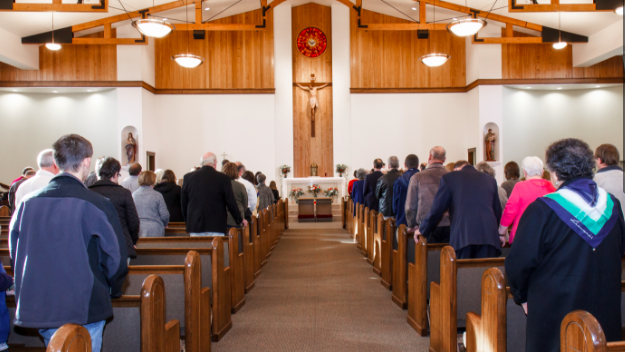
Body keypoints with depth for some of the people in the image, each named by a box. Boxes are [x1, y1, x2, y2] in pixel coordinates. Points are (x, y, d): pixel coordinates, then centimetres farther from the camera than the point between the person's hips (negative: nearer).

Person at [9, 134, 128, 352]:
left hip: (38, 309, 5)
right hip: (85, 309, -5)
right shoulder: (97, 205, -14)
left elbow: (15, 254, 10)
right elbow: (115, 257, -10)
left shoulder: (27, 204, 0)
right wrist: (113, 291, 9)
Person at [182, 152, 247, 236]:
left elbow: (183, 202, 10)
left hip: (194, 226, 3)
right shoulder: (223, 178, -5)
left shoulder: (188, 177, 4)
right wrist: (240, 220, 12)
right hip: (216, 226, -3)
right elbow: (231, 202, -2)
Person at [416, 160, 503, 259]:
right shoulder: (490, 179, 20)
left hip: (463, 236, -3)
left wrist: (423, 230, 20)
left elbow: (436, 209, 7)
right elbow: (497, 211, 25)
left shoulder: (449, 178, 8)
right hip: (489, 236, 3)